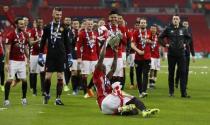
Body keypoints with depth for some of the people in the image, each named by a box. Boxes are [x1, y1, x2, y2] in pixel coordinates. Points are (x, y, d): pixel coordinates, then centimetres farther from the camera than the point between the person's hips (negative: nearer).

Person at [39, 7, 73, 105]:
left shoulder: (63, 28, 5)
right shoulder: (48, 27, 4)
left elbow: (67, 43, 7)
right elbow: (43, 42, 7)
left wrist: (69, 56, 3)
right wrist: (40, 55, 3)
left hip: (61, 56, 1)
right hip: (50, 55, 0)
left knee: (60, 77, -1)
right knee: (48, 76, -1)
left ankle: (58, 98, 4)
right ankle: (46, 94, 22)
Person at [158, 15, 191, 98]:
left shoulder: (183, 29, 5)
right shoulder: (168, 29, 0)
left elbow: (189, 37, 22)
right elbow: (160, 38, 8)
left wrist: (185, 43, 7)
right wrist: (165, 44, -3)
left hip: (181, 54, 1)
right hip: (171, 54, -1)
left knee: (183, 73, -3)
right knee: (171, 73, 5)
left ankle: (183, 92, -3)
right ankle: (171, 92, 13)